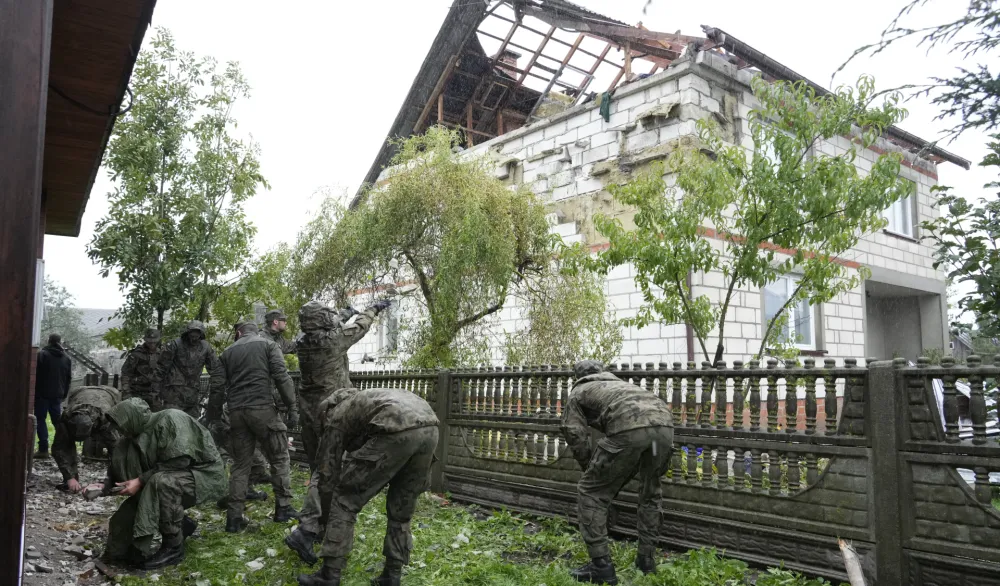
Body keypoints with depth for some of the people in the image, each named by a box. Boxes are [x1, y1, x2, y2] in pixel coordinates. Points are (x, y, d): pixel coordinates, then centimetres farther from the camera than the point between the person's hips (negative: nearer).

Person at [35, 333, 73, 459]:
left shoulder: (42, 354, -6)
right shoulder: (67, 359, 10)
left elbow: (36, 374, -8)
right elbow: (69, 379, 13)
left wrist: (33, 391, -1)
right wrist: (64, 394, 17)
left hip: (42, 393, -5)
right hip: (58, 395, 5)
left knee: (40, 420, 0)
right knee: (58, 421, 11)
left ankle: (43, 449, -6)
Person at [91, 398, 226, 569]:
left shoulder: (170, 419, -21)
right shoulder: (140, 434, 4)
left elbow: (178, 462, -28)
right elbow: (124, 470, 9)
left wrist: (141, 481, -26)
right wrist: (105, 487, -8)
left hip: (206, 475, -9)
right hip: (175, 478, 9)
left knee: (161, 482, -36)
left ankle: (173, 548, -20)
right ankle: (181, 524, 12)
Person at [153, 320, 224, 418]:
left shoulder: (205, 347, 5)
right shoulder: (175, 345, -6)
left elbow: (216, 369, 12)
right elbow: (161, 368, -2)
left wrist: (216, 388, 5)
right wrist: (156, 390, -2)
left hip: (194, 395, 4)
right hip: (174, 394, -4)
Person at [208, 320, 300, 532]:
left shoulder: (228, 352, 16)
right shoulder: (268, 345, 7)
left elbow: (218, 388, 13)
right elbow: (281, 377, -6)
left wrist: (213, 417, 19)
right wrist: (292, 407, -6)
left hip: (237, 411, 4)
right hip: (262, 407, -3)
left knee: (240, 463, 11)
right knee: (279, 457, 9)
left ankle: (234, 518, 8)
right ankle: (283, 508, 9)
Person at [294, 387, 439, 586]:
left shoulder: (335, 416, 23)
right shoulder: (357, 402, 43)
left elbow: (328, 474, 23)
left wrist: (327, 521, 38)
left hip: (397, 431, -7)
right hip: (430, 429, 7)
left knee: (345, 500, 11)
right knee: (401, 509, 25)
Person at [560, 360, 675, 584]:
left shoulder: (578, 393, 28)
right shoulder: (618, 383, 44)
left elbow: (577, 438, 17)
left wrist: (593, 472, 34)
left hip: (629, 429, -6)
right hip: (664, 424, 6)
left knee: (591, 492, 10)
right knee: (650, 494, 29)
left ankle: (601, 566, 10)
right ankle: (647, 560, 33)